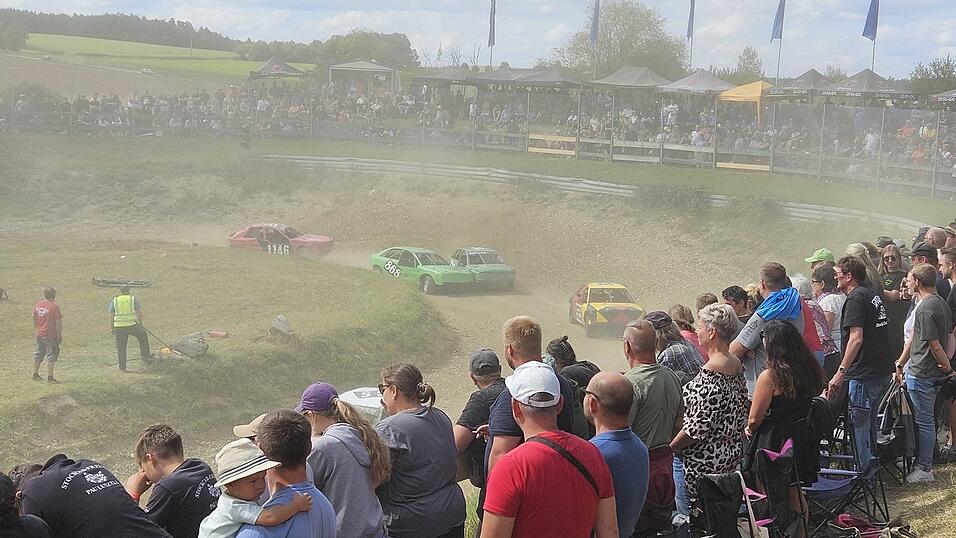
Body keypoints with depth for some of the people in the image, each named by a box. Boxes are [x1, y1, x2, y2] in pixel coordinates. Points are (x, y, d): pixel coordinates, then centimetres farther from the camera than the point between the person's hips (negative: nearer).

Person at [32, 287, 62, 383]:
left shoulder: (37, 305, 5)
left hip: (39, 335, 7)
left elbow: (34, 319, 15)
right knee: (51, 356, -1)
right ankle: (50, 377, -1)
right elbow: (58, 322, -13)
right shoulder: (54, 306, -15)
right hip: (50, 336, -7)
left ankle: (35, 375, 28)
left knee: (38, 355, 18)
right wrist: (60, 336, -5)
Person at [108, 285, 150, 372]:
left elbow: (111, 316, 7)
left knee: (121, 348, 9)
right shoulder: (133, 299, 4)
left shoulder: (114, 301, 10)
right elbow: (139, 312, -4)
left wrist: (111, 328, 9)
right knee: (143, 335, 26)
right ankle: (145, 355, 24)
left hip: (119, 327, 2)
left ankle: (122, 367, 11)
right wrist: (141, 323, 8)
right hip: (132, 325, -1)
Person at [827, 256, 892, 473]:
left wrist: (840, 373, -27)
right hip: (882, 371, 10)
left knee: (859, 425, -3)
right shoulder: (873, 294, 15)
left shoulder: (856, 299, -15)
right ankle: (872, 470, 29)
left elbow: (856, 338, -25)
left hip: (863, 374, -10)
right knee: (870, 424, 19)